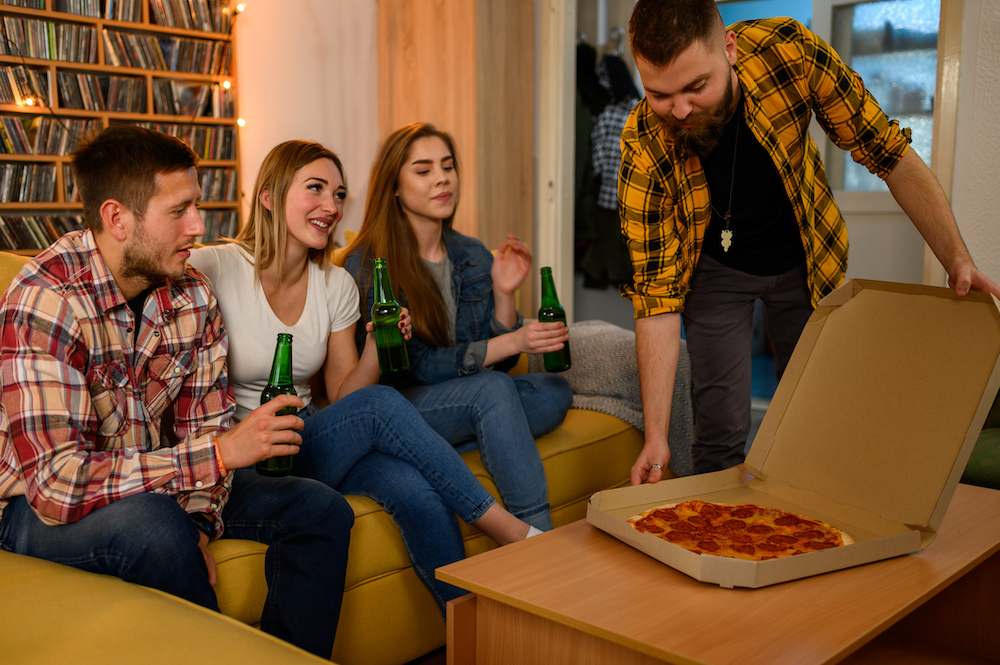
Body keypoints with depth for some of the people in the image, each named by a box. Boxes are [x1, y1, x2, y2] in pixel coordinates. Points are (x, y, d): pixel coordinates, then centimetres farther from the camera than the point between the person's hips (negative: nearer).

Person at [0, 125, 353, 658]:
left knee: (320, 510, -5)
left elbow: (207, 424, -1)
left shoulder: (193, 297, -5)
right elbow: (57, 482, -33)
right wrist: (220, 452, -34)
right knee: (156, 528, -37)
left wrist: (199, 523, -18)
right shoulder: (45, 301, -26)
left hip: (157, 482, 6)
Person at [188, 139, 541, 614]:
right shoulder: (211, 269, -11)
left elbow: (343, 395, 7)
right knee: (380, 403, -29)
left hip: (313, 439, 5)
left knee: (418, 490, -27)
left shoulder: (337, 284, 5)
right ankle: (514, 533, -18)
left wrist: (375, 346, -11)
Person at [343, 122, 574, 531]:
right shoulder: (367, 265, -11)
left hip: (467, 403, 6)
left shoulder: (474, 257, 7)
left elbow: (499, 363, 6)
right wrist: (514, 342, -24)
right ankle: (537, 533, -29)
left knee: (554, 391, -21)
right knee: (492, 389, -33)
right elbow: (417, 365, -16)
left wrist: (503, 294, -11)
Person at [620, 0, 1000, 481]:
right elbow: (657, 296, -27)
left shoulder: (790, 51, -30)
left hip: (806, 259, 2)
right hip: (716, 268, -2)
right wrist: (655, 436, -30)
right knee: (721, 428, -7)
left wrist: (958, 261, -26)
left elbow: (891, 155, -17)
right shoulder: (644, 150, -30)